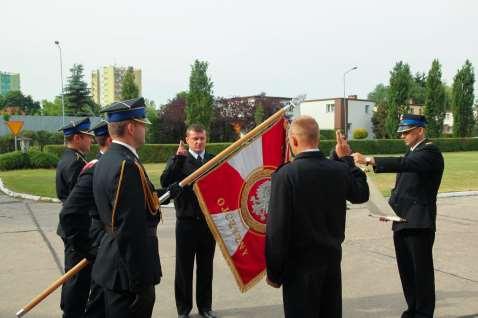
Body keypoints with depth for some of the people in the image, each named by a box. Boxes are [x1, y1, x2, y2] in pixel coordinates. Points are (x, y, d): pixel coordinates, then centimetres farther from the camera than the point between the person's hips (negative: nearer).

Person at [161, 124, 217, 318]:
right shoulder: (178, 160, -1)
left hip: (209, 221, 2)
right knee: (184, 267, 8)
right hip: (187, 222, -2)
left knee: (206, 267, 13)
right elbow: (165, 182, -16)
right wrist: (178, 159, -22)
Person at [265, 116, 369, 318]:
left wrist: (274, 273, -8)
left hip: (301, 265, -5)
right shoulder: (339, 170, -5)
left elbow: (277, 229, -18)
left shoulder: (284, 174, -18)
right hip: (332, 260, 5)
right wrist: (347, 159, 22)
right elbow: (362, 193, 17)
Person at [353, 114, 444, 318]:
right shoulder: (412, 152, 18)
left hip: (419, 223, -8)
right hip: (401, 221, 8)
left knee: (422, 270, 1)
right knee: (406, 269, 14)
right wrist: (390, 207, 5)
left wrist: (369, 160, -37)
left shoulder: (430, 152, -9)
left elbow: (404, 164, -29)